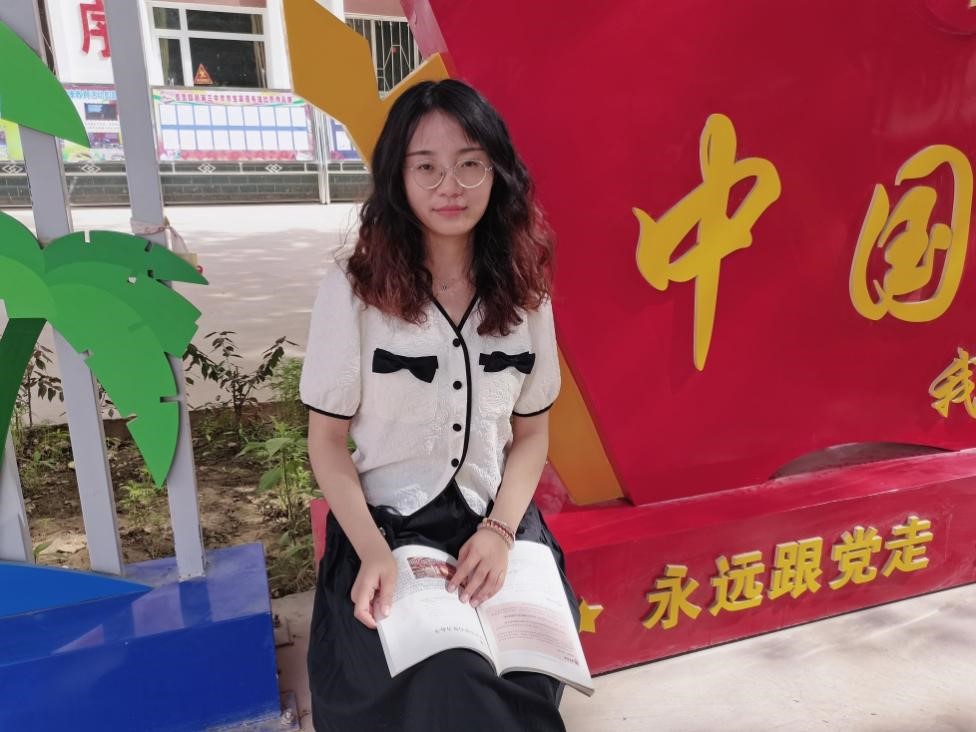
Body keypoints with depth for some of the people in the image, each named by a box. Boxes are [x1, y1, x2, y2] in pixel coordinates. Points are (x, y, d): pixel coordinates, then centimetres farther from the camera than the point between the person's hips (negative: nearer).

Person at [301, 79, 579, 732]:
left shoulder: (523, 292, 1)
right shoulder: (353, 288, -7)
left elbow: (532, 432, 6)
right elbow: (328, 440, -3)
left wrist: (500, 531, -9)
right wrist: (373, 552, -15)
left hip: (499, 525, 3)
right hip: (385, 529, -2)